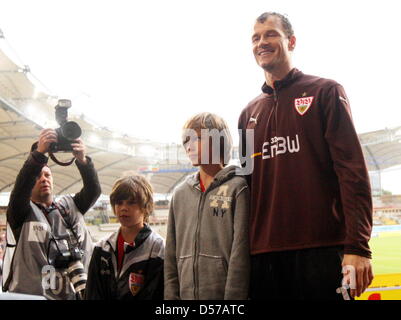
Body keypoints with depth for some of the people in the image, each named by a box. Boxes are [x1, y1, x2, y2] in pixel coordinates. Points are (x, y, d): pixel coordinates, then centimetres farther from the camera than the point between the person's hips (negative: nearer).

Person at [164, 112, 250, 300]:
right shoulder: (180, 194, 14)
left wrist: (233, 296, -14)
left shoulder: (238, 188, -2)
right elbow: (171, 256, 14)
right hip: (187, 293, 5)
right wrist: (171, 296, 6)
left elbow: (240, 251, -9)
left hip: (224, 293, -5)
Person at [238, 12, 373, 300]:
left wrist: (358, 246, -14)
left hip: (323, 249, -4)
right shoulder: (249, 114, 18)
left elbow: (353, 171, -6)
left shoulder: (325, 92, 4)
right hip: (264, 253, 4)